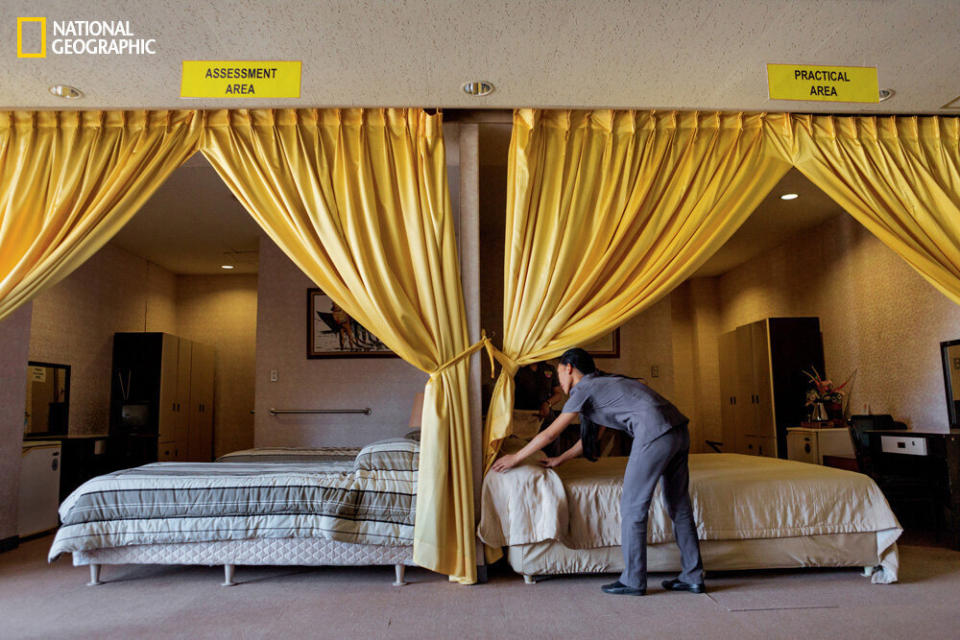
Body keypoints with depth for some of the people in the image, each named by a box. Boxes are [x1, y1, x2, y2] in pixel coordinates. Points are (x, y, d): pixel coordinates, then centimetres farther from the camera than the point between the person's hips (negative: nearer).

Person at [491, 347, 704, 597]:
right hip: (679, 430, 10)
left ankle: (633, 581, 10)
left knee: (632, 508, 1)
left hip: (655, 433, -10)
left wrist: (515, 458, 18)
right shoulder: (603, 382, 28)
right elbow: (588, 436, 36)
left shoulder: (584, 388, 2)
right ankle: (692, 577, 23)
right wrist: (559, 459, 44)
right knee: (679, 507, 16)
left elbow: (549, 434, 6)